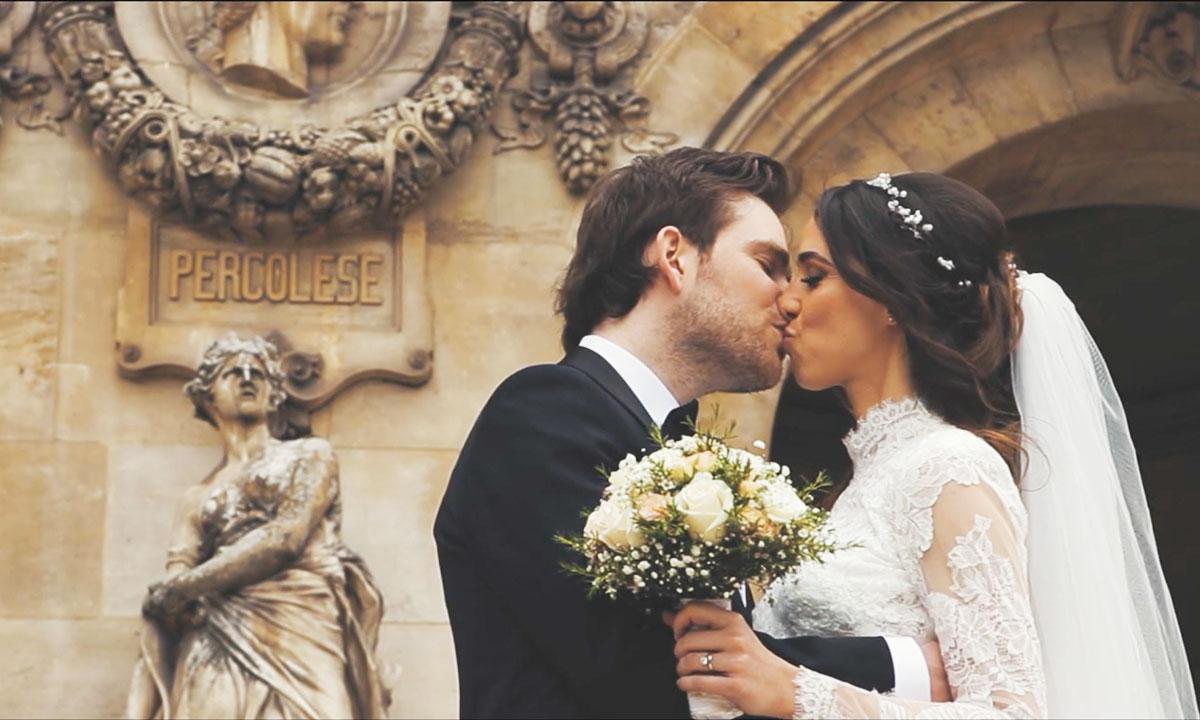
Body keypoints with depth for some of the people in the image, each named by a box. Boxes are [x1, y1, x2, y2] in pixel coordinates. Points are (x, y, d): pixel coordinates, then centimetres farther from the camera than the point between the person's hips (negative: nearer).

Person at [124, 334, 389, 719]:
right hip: (218, 649, 2)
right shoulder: (197, 498, 24)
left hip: (302, 631, -2)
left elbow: (286, 539, -2)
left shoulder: (310, 456, 19)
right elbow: (163, 613, 12)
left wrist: (181, 588, -1)